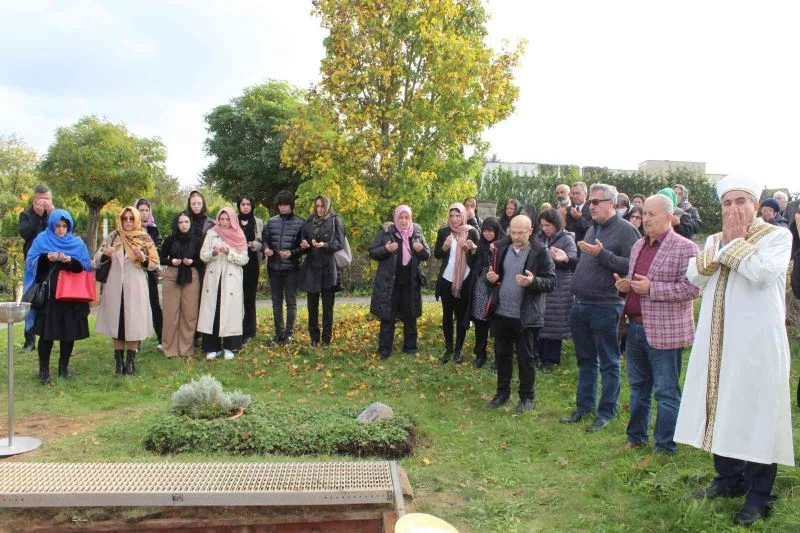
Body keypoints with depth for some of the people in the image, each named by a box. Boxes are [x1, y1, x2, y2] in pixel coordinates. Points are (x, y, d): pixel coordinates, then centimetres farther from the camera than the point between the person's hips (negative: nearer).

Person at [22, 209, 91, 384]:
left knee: (69, 332, 4)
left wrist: (71, 261, -17)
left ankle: (63, 367, 18)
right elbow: (31, 262, -2)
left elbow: (85, 266, 2)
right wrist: (46, 258, -21)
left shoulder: (77, 243, 8)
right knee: (46, 332, -5)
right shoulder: (42, 240, 5)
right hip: (47, 295, -1)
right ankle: (44, 369, 5)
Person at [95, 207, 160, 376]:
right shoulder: (113, 237, 7)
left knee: (133, 324, -1)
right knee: (116, 324, 4)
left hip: (136, 287, -2)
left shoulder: (145, 239, 2)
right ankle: (119, 363, 11)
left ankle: (130, 362, 8)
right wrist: (105, 254, -15)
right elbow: (97, 259, 6)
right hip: (115, 287, 2)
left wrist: (143, 258, -18)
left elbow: (154, 265, 1)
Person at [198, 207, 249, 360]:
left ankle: (229, 347, 5)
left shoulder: (239, 237, 5)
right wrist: (213, 252, -16)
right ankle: (212, 347, 6)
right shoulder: (211, 234, 8)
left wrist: (229, 252, -15)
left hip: (232, 279, -1)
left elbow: (244, 259, -2)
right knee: (212, 311, -1)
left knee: (230, 310, -3)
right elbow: (203, 256, 3)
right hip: (213, 278, 1)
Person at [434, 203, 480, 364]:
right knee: (447, 314, 8)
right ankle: (448, 348, 19)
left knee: (461, 315, 4)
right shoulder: (443, 231, 2)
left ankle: (459, 348, 15)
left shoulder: (471, 232, -3)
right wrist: (445, 246, -16)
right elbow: (436, 254, 4)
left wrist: (473, 248, -21)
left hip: (465, 280, -2)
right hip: (446, 279, 2)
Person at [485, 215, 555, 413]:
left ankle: (526, 397, 22)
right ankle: (502, 392, 30)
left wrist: (533, 281, -29)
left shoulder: (540, 252, -8)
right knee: (502, 355, 15)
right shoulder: (502, 249, 8)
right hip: (500, 314, 5)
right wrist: (491, 277, -4)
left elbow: (551, 282, -10)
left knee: (525, 358, 7)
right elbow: (494, 273, 19)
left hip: (525, 316, -5)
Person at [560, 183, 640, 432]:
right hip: (580, 305, 8)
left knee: (608, 362, 4)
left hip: (605, 307, -8)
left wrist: (602, 254, -23)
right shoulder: (592, 230, 15)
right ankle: (584, 406, 27)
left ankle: (606, 412, 14)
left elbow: (632, 266, -20)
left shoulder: (625, 230, -10)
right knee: (585, 360, 16)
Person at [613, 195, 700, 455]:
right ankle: (636, 437, 32)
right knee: (638, 386, 18)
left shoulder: (684, 248, -11)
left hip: (663, 331, -7)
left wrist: (651, 288, -22)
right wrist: (624, 285, 2)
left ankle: (665, 448, 14)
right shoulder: (638, 245, 13)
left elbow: (692, 288, -19)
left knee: (666, 392, 3)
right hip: (635, 326, 7)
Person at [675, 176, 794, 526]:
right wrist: (722, 244, -7)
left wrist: (737, 241, -10)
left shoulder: (777, 236, -3)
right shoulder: (715, 240, 14)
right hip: (718, 340, 6)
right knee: (723, 407, 13)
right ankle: (729, 480, 29)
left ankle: (758, 496, 12)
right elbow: (694, 276, 2)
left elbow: (762, 273, -21)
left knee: (755, 412, -1)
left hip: (756, 342, -5)